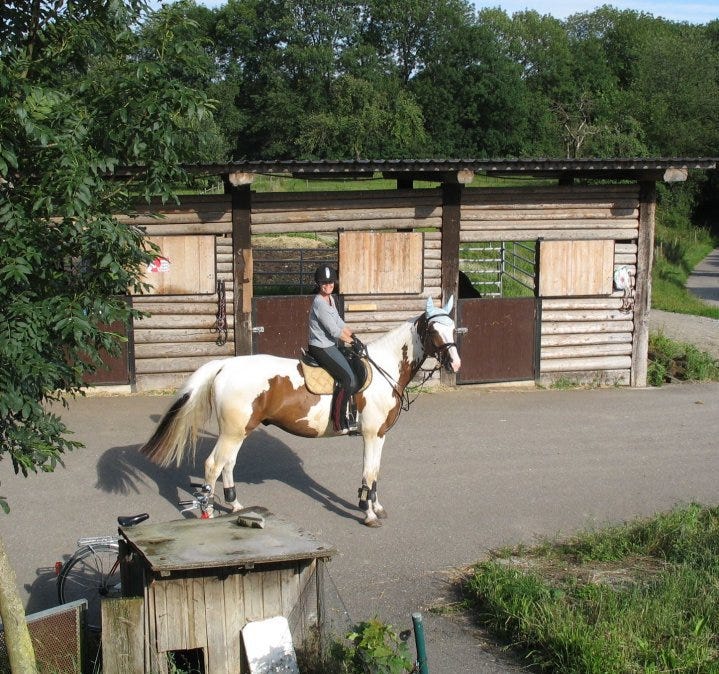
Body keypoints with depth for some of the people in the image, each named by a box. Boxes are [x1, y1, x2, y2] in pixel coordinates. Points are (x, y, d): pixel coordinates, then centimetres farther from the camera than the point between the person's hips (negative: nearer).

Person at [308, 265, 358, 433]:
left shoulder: (330, 299, 12)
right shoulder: (319, 302, -19)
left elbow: (340, 323, 18)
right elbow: (334, 331, -18)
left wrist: (354, 337, 8)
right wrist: (351, 342, -4)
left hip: (330, 346, 10)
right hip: (321, 348, -10)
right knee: (348, 378, -18)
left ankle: (351, 415, 21)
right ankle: (340, 421, -15)